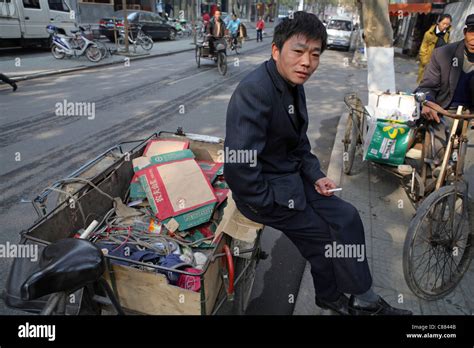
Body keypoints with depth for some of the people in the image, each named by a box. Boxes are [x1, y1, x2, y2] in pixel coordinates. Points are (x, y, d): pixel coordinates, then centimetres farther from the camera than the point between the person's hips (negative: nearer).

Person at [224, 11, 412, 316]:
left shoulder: (293, 84, 3)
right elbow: (238, 167, -32)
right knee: (322, 235, 1)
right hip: (265, 190, -8)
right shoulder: (254, 92, -26)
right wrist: (270, 203, -20)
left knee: (346, 218, 6)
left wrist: (316, 176, 1)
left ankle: (361, 297, 26)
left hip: (292, 178, 9)